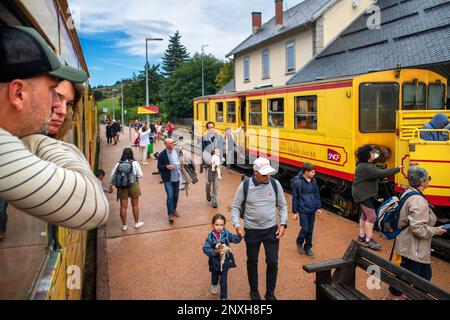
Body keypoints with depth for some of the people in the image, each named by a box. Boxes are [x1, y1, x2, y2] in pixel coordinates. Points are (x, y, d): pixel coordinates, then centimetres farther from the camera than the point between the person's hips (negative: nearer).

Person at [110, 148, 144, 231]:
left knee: (123, 207, 8)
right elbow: (140, 175, -5)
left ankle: (124, 225, 18)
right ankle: (137, 223, 25)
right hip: (133, 185, -1)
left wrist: (111, 185, 14)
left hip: (122, 187, 1)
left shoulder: (118, 164, -2)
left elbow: (112, 176, 1)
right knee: (135, 205, 13)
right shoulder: (135, 163, -7)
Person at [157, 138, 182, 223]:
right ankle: (170, 214, 0)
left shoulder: (177, 151, 2)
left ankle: (174, 209, 37)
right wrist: (166, 166, -24)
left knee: (176, 195, 16)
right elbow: (159, 166, -9)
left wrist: (180, 165, 3)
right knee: (170, 196, -10)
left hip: (176, 177, 6)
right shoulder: (162, 154, -13)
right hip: (168, 179, -6)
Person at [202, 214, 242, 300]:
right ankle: (214, 285, 62)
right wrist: (215, 251, -30)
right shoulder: (210, 236, -19)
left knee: (223, 281, 6)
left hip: (225, 261, -1)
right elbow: (205, 249, -18)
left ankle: (223, 297, 25)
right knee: (215, 277, 28)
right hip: (215, 262, 1)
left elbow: (235, 240, -20)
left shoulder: (226, 233, -15)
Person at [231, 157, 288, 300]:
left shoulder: (275, 184, -7)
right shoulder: (245, 185, -12)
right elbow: (235, 207, -4)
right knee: (252, 262, 16)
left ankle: (270, 293, 28)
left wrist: (283, 223, -7)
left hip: (271, 229, 1)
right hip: (251, 231, -1)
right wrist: (237, 225, -15)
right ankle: (254, 290, 39)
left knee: (273, 262, 5)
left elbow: (282, 206, 4)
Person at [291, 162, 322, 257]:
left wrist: (318, 207, 12)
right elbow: (295, 197, -8)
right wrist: (295, 212, -6)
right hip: (303, 210, -5)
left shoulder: (313, 181, 3)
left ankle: (308, 248, 28)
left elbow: (317, 195, 13)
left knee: (310, 230, 11)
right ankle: (299, 242, 26)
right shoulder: (297, 182, -14)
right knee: (305, 229, -4)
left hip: (312, 210, 5)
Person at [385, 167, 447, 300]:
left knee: (425, 275, 22)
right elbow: (418, 229, -29)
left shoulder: (409, 193, 5)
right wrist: (435, 231, -15)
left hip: (411, 245, 10)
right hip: (413, 249, -10)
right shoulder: (418, 201, -26)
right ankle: (391, 296, 24)